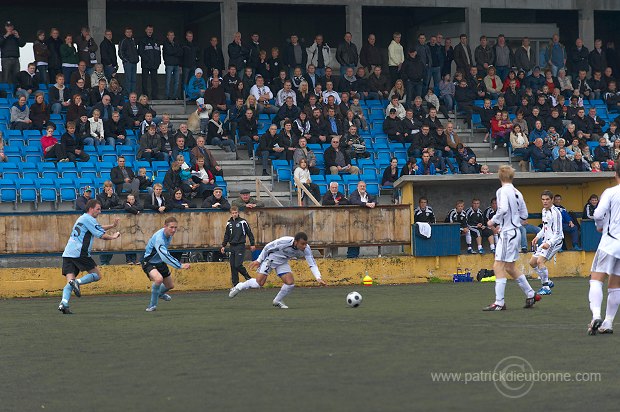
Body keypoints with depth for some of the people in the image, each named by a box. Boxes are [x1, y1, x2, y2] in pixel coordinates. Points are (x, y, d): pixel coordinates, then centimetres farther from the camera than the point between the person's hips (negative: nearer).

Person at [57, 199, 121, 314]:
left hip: (67, 254, 8)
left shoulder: (82, 218, 27)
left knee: (70, 281, -1)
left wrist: (112, 226, 36)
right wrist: (113, 237, 12)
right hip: (79, 253, -8)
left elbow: (98, 228, 41)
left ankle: (64, 303, -22)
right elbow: (102, 235, -6)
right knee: (97, 275, 3)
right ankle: (78, 282, -20)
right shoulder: (89, 219, -3)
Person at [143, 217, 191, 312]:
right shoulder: (159, 238, -35)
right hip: (149, 263, -9)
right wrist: (180, 265, -48)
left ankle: (160, 293, 54)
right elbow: (165, 256, -45)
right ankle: (152, 305, -18)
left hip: (160, 262, 9)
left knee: (170, 285, 18)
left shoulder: (169, 234, -6)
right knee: (159, 279, -36)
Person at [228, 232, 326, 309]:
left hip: (282, 262, 5)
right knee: (259, 283, -15)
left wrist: (318, 278, -32)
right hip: (270, 258, -5)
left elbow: (312, 264, -18)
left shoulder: (306, 249, -23)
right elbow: (267, 247, -18)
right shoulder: (284, 241, -35)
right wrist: (259, 260, -9)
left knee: (290, 283, -14)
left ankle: (277, 301, 12)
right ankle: (239, 287, 12)